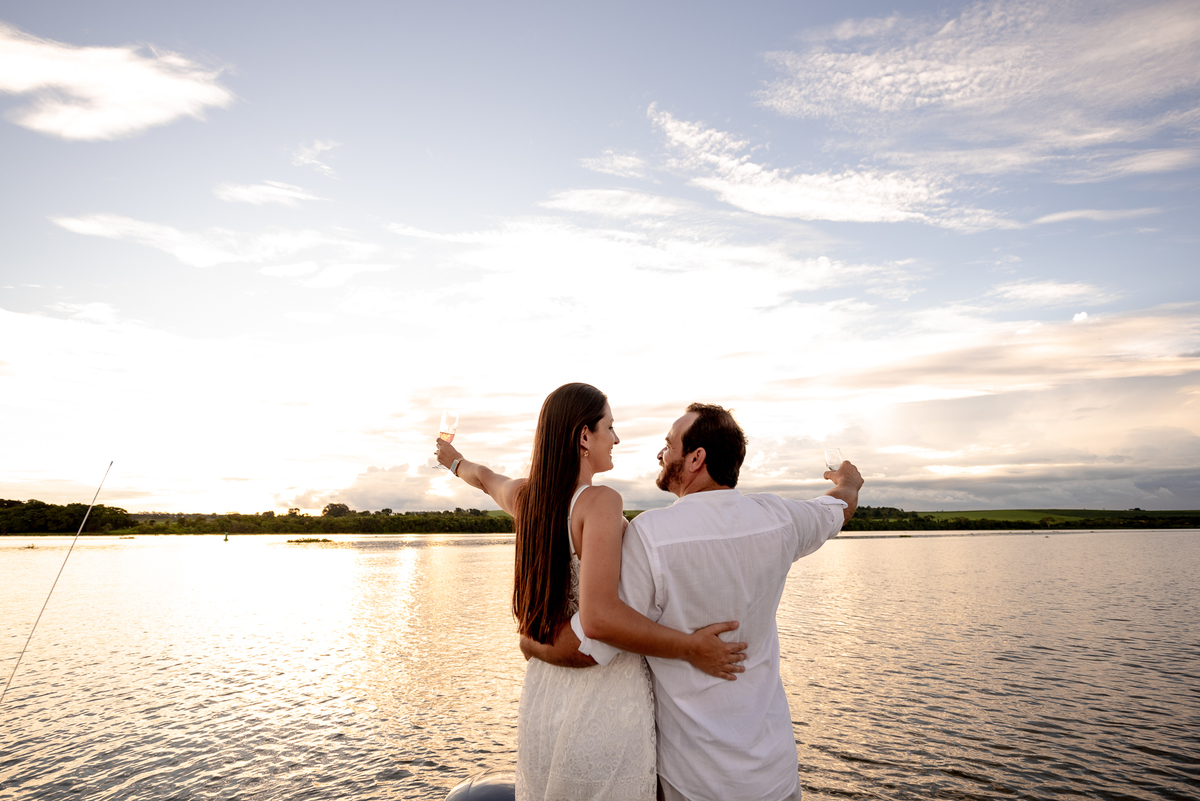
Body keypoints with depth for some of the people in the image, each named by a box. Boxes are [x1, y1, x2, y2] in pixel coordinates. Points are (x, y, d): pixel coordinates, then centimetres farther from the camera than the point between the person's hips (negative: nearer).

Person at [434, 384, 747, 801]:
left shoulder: (524, 496, 2)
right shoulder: (600, 502, -19)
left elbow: (485, 478, 27)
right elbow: (599, 616, -28)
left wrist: (455, 460, 49)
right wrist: (690, 647, -20)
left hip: (542, 693, 7)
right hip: (605, 700, -7)